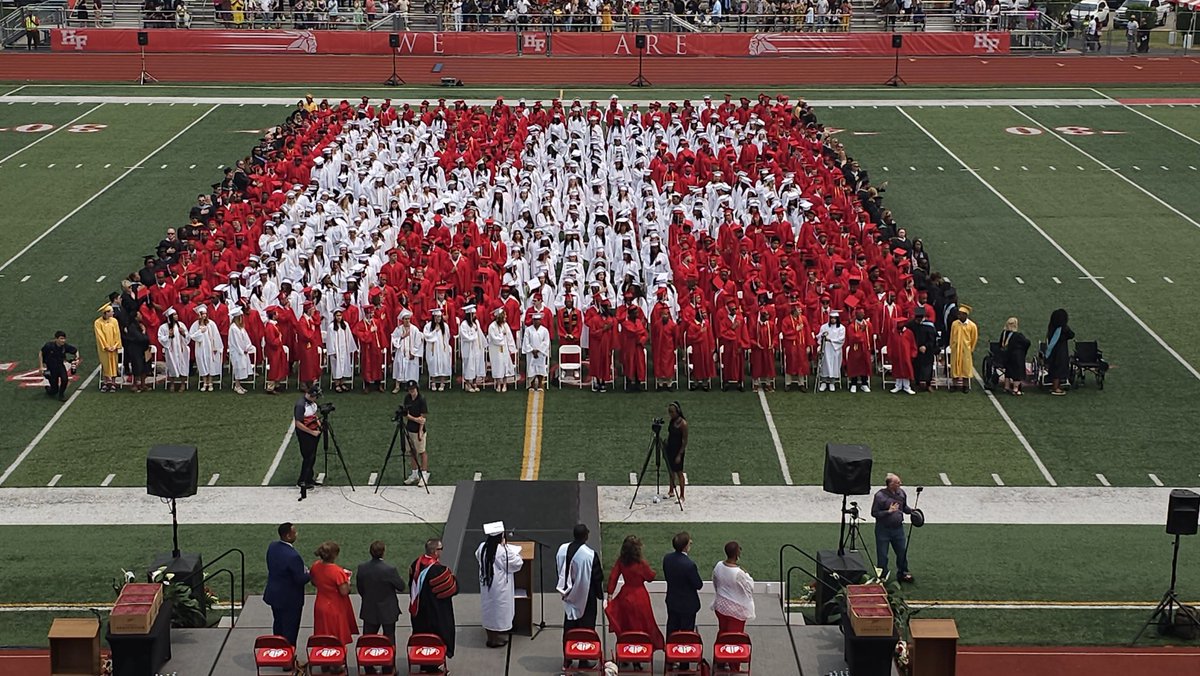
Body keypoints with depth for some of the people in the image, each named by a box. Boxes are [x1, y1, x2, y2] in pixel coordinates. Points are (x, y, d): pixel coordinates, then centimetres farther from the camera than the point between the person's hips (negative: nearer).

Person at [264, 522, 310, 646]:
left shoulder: (272, 547, -7)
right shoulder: (293, 556, -32)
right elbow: (300, 579, -26)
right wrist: (309, 574, -3)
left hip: (273, 593, 8)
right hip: (290, 599, -8)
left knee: (278, 625, 25)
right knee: (290, 631, 9)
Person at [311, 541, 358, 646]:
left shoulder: (315, 566, -6)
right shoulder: (337, 571, -26)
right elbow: (344, 591, -22)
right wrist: (347, 581, -5)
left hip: (320, 608, 6)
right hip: (336, 610, -6)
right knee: (337, 643, 7)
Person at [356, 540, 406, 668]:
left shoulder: (362, 568, -11)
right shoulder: (390, 569, -24)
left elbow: (359, 588, 2)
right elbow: (401, 587, -12)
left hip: (369, 610, 3)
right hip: (387, 610, -3)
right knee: (389, 641, 11)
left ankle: (369, 669, 19)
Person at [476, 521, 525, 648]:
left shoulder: (482, 547, -5)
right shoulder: (503, 551, -24)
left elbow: (478, 559, 15)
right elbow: (517, 564, -14)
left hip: (485, 584, 6)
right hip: (500, 586, -6)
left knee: (488, 608, 18)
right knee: (498, 609, 7)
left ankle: (490, 636, 29)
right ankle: (495, 639, 14)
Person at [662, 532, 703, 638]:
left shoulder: (667, 558, -10)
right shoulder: (689, 564, -31)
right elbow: (699, 585, -20)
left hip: (671, 602, 6)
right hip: (687, 605, -6)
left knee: (671, 630, 21)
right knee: (687, 634, 11)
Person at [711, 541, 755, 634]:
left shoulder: (718, 566, -11)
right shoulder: (739, 573, -30)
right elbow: (749, 587, -15)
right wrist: (746, 574, -3)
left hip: (720, 606, 6)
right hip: (736, 609, -6)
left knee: (722, 631, 22)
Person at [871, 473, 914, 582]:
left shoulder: (901, 493, 1)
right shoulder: (880, 495, -17)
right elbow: (874, 513, -13)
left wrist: (911, 510, -4)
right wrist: (888, 511, -25)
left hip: (898, 528, 5)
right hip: (883, 529, -5)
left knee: (902, 552, 14)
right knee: (882, 555, 5)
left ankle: (903, 573, 32)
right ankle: (882, 576, 20)